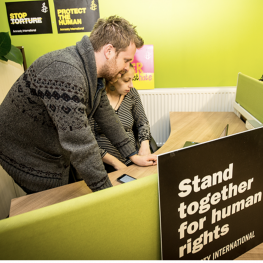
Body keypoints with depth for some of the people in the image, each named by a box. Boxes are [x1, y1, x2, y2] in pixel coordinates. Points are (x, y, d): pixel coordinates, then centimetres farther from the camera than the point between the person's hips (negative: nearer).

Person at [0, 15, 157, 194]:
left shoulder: (94, 73, -3)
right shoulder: (65, 73, -36)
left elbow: (106, 116, 4)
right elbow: (81, 144, -36)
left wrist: (133, 156, 4)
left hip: (58, 154, 8)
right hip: (29, 158, -8)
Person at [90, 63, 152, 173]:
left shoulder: (132, 93, 5)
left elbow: (142, 122, 17)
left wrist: (144, 145, -1)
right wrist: (115, 163, -15)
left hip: (132, 161, 5)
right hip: (105, 166, -4)